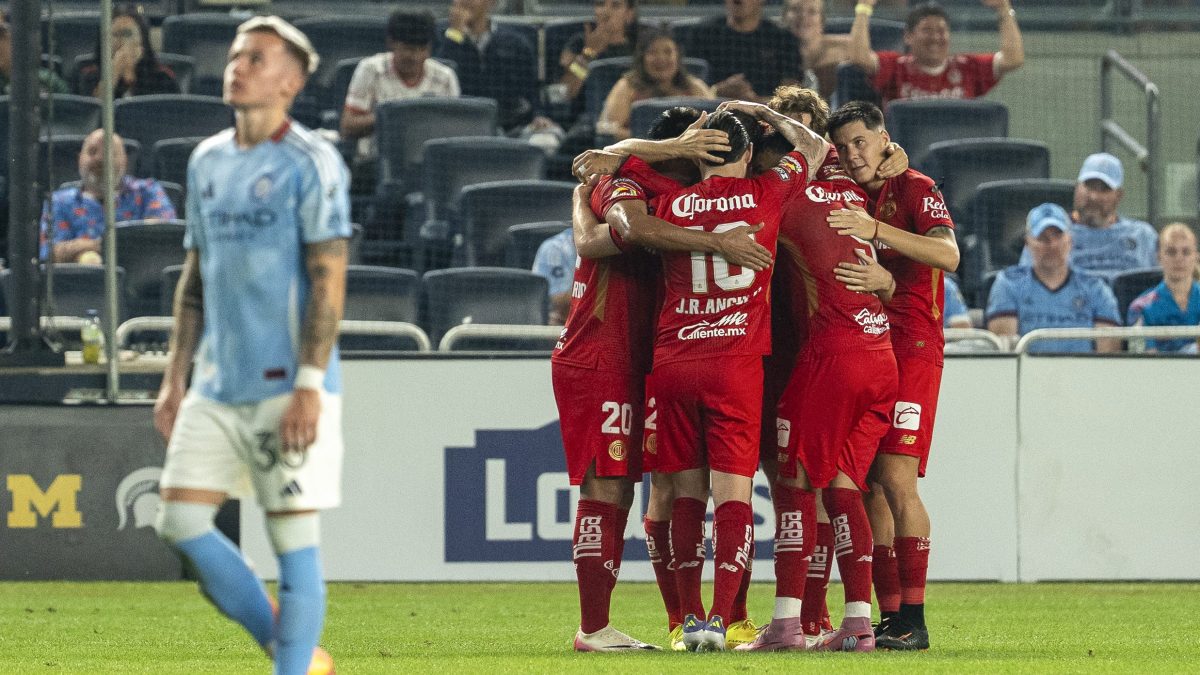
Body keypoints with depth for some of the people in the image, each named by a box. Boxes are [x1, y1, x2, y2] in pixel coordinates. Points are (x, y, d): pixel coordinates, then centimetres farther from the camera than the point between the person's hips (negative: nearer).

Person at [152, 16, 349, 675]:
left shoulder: (311, 163, -7)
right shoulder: (207, 161, 14)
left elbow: (328, 282, -11)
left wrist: (309, 385, -19)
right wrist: (175, 379, 15)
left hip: (287, 387, -7)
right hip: (216, 387, 7)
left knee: (293, 539, -5)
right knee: (181, 521, 1)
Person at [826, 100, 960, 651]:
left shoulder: (914, 190, -3)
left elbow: (948, 255, -19)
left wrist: (876, 230, -26)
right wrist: (872, 281, -7)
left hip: (911, 350, -7)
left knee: (896, 480, -14)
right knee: (870, 486, 2)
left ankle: (913, 620, -14)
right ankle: (888, 616, 5)